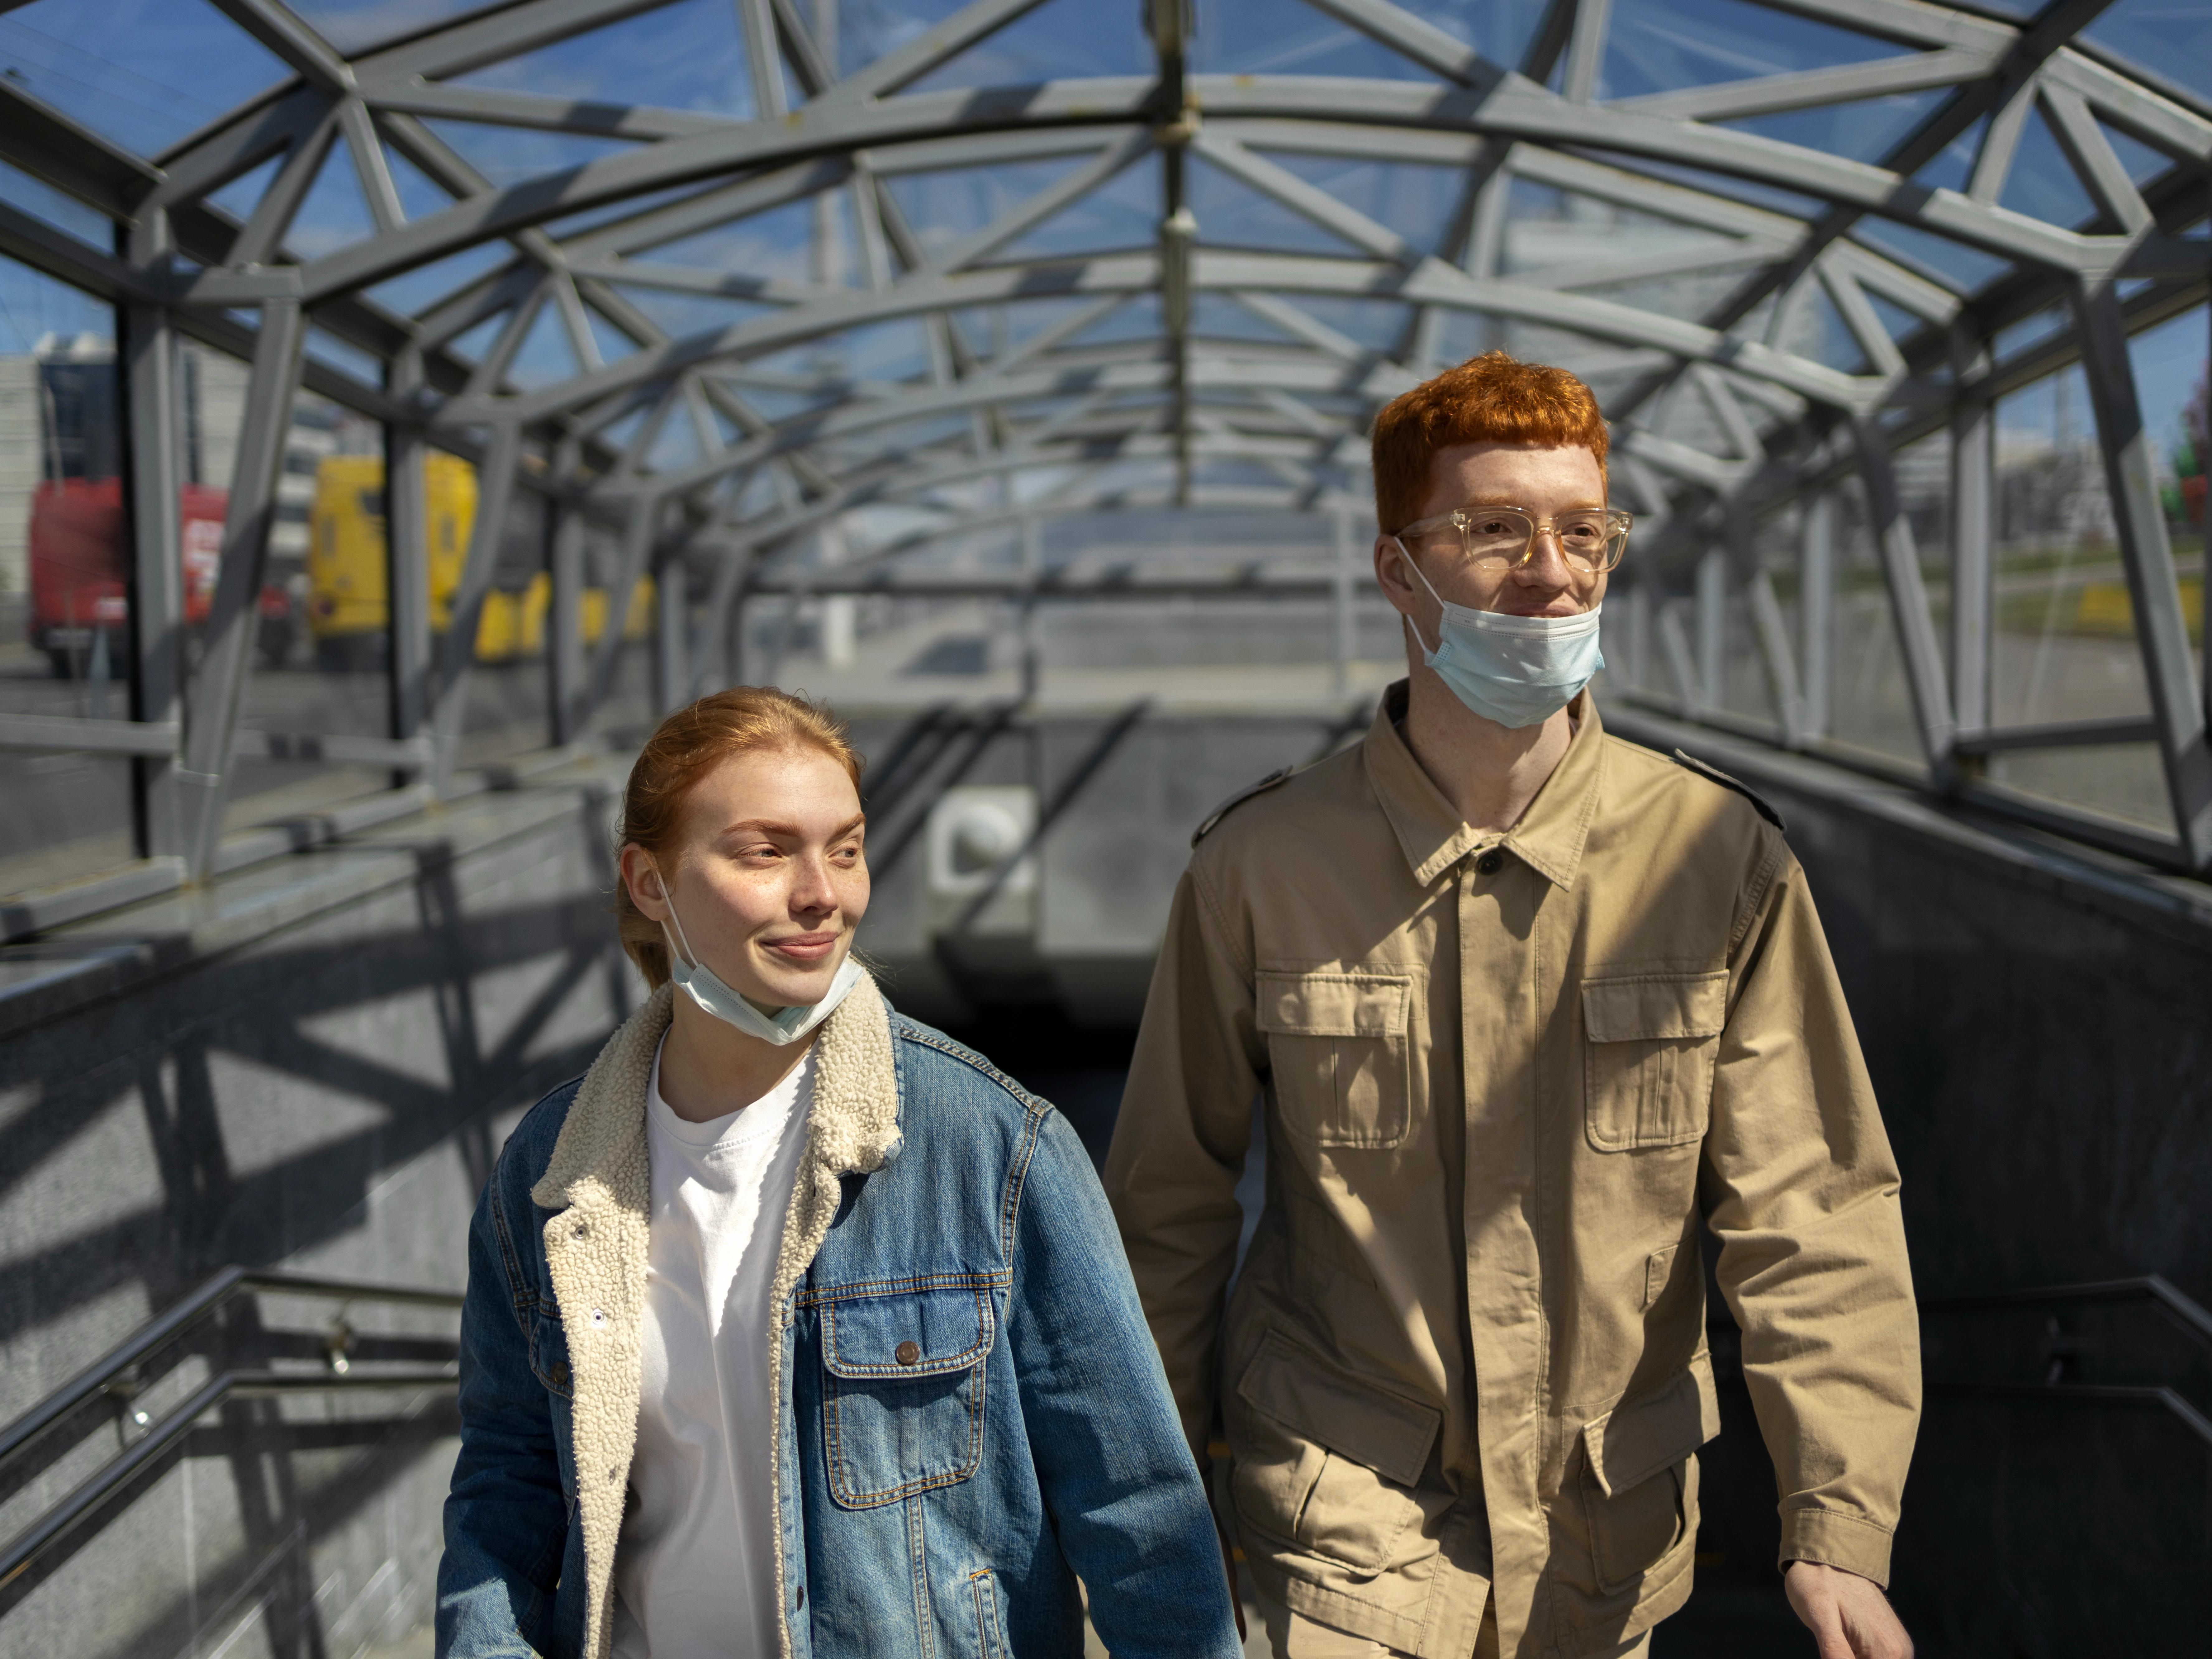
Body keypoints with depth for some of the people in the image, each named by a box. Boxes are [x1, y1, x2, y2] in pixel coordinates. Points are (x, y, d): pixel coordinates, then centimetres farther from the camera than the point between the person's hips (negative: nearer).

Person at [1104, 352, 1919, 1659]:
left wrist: (1840, 1523, -15)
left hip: (1610, 1533, 2)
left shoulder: (1722, 862, -8)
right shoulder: (1262, 865, -9)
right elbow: (1173, 1196, 3)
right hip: (1349, 1531, -1)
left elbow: (1810, 1207, -6)